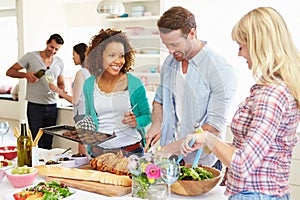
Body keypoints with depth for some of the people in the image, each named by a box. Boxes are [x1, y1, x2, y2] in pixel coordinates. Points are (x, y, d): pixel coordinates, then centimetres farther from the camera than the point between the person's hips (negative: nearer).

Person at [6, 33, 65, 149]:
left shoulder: (59, 62, 10)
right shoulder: (31, 57, -3)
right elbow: (10, 72, -1)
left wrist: (62, 90, -3)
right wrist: (26, 75, -18)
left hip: (52, 106, 4)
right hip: (35, 106, -4)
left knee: (48, 144, 9)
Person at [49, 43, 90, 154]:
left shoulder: (81, 73, -14)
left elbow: (75, 101, -12)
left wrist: (58, 90, -2)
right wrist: (64, 95, 23)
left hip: (83, 114, -8)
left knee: (83, 151, -2)